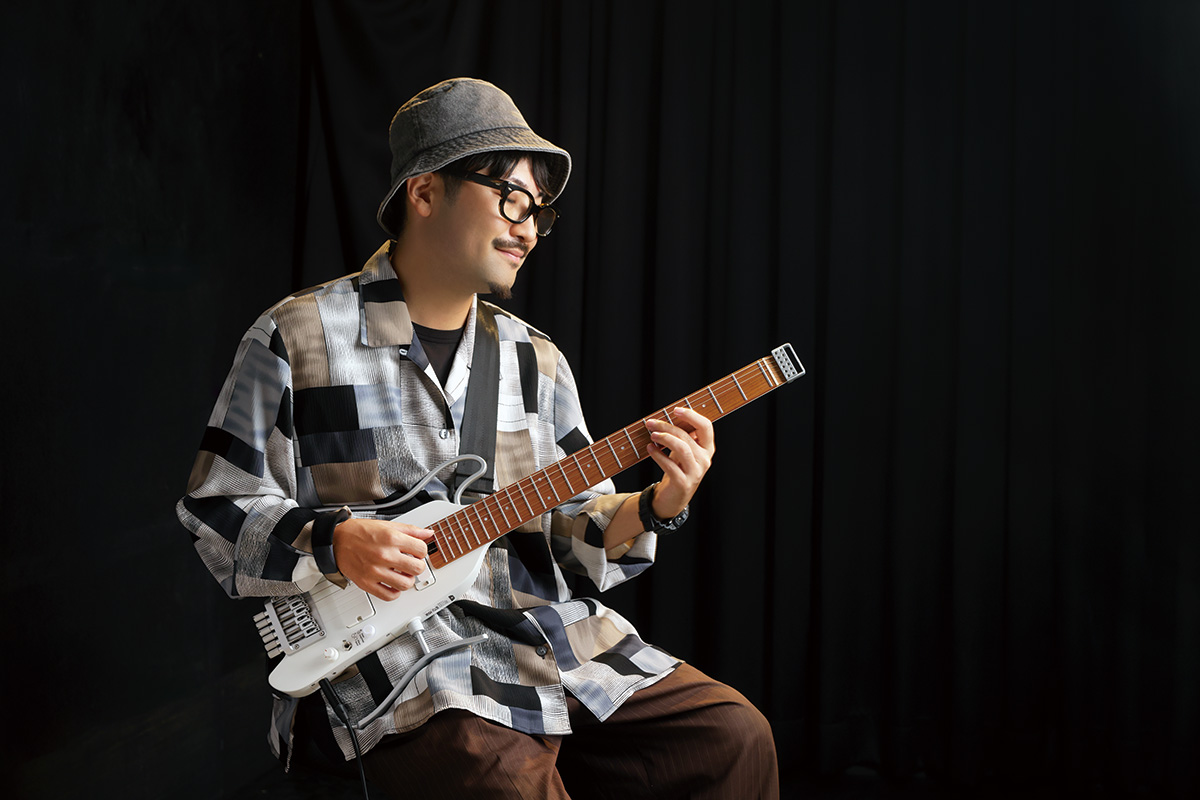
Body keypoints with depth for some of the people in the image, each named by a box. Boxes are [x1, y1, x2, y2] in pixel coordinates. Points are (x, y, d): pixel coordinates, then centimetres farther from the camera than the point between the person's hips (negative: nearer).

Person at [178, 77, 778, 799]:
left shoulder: (535, 359, 14)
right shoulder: (297, 339, -2)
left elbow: (577, 529, 14)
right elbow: (217, 512, 0)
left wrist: (652, 508, -7)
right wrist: (332, 541, -17)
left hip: (551, 634, 6)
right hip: (387, 643, -5)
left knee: (733, 738, -7)